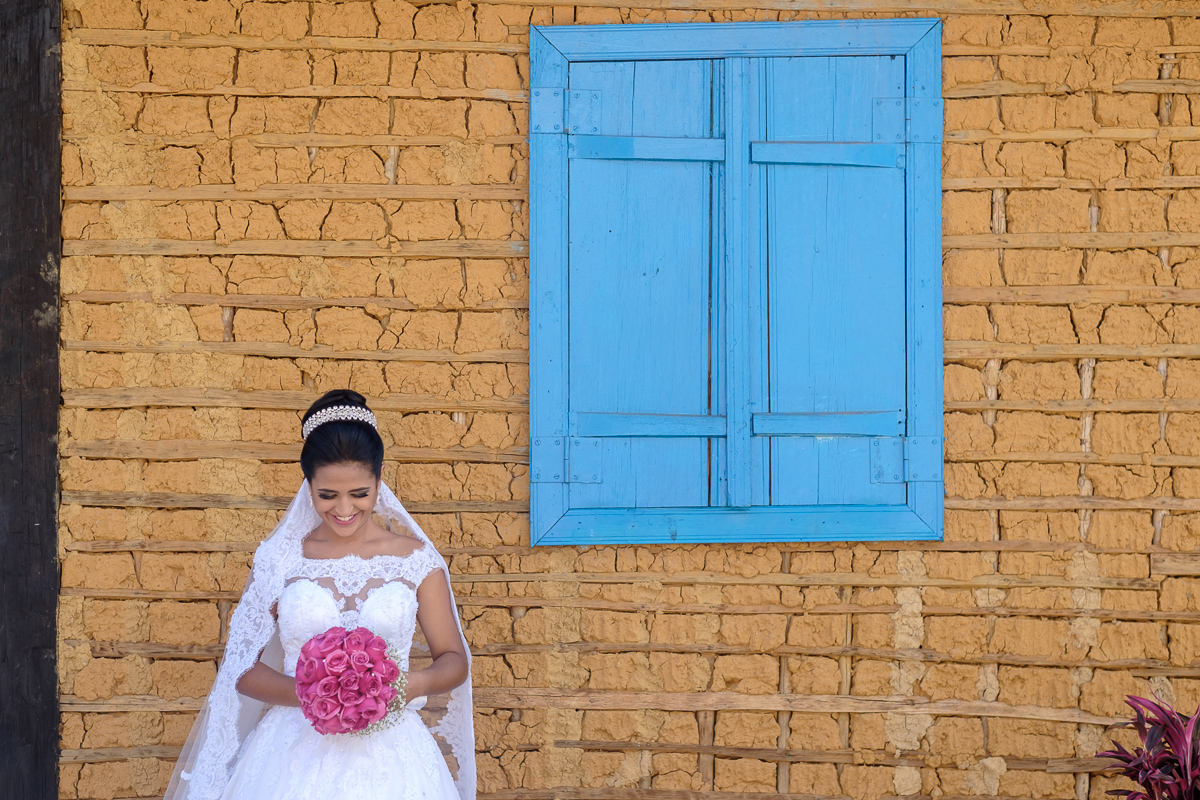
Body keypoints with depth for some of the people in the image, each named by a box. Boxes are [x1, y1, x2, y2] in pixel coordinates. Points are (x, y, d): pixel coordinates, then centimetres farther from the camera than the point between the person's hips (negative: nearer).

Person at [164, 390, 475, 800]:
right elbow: (241, 668, 2)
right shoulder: (279, 560, 1)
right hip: (296, 754, 0)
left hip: (389, 755, 0)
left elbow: (454, 660, 5)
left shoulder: (416, 560, 1)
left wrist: (412, 685, -15)